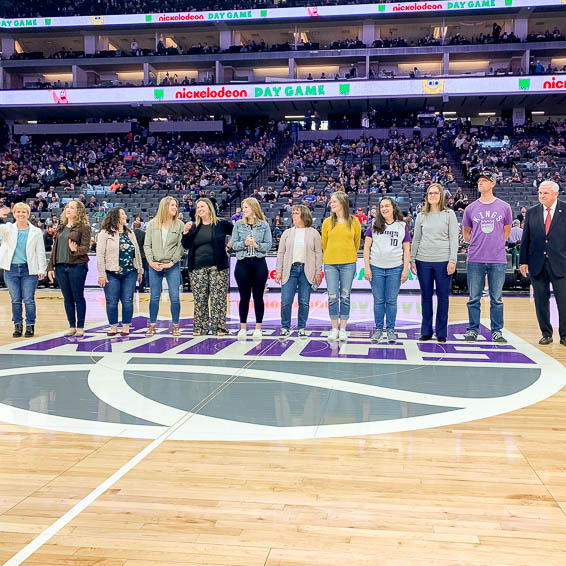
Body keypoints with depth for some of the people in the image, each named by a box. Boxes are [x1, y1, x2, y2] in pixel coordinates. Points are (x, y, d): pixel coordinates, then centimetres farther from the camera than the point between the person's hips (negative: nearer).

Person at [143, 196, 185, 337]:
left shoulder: (179, 225, 2)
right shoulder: (152, 224, 5)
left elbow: (181, 246, -3)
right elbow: (147, 245, 4)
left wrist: (172, 262, -10)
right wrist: (151, 261, -8)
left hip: (173, 266, -1)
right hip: (154, 266, 1)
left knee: (174, 297, -2)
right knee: (154, 297, 6)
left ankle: (175, 326, 9)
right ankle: (152, 326, 16)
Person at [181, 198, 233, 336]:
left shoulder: (221, 224, 2)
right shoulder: (194, 226, 12)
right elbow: (186, 246, 10)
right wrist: (185, 232, -4)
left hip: (218, 267, -3)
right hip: (198, 268, 3)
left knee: (218, 298, -3)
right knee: (199, 299, 5)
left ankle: (220, 327, 3)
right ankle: (200, 328, 12)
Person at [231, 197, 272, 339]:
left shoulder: (264, 225, 3)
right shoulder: (238, 224, 6)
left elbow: (268, 245, 0)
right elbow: (233, 244, 1)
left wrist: (256, 245, -16)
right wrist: (244, 243, -16)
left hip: (259, 264, 0)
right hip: (243, 263, 1)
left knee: (258, 297, 4)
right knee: (244, 297, 4)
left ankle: (258, 328, 12)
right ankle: (242, 328, 13)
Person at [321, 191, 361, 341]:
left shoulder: (354, 222, 2)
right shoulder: (327, 222, 4)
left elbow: (356, 242, 13)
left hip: (348, 264, -1)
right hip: (330, 264, 1)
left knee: (345, 297, 2)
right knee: (332, 297, 0)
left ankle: (343, 330, 11)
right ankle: (334, 329, 11)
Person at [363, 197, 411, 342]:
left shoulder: (402, 226, 6)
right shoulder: (374, 226, 5)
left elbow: (406, 249, 6)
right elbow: (366, 247, 5)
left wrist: (405, 269, -1)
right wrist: (367, 267, -2)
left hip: (395, 269, 0)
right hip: (376, 268, 0)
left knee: (391, 301, 4)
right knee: (378, 300, 6)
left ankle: (391, 329, 14)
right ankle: (378, 329, 16)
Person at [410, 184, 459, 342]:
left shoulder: (449, 214, 3)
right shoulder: (421, 216, 11)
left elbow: (454, 239, -1)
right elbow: (416, 239, 14)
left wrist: (452, 260, -8)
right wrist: (412, 259, 7)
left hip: (443, 261, -2)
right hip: (423, 261, 2)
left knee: (443, 296, 2)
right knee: (426, 296, 7)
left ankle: (441, 332, 11)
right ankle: (426, 331, 15)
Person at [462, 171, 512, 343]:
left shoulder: (504, 207, 5)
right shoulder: (470, 209, 6)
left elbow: (506, 232, 17)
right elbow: (466, 233, 17)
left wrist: (495, 244, 8)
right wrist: (478, 244, 7)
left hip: (498, 260, 0)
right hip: (475, 260, 0)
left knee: (496, 299, 6)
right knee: (474, 298, 4)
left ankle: (497, 332, 15)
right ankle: (472, 330, 13)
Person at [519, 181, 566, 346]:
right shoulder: (531, 213, 9)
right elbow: (525, 239, 9)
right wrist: (523, 261, 4)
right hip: (537, 264, 3)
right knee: (541, 300, 7)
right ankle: (546, 334, 19)